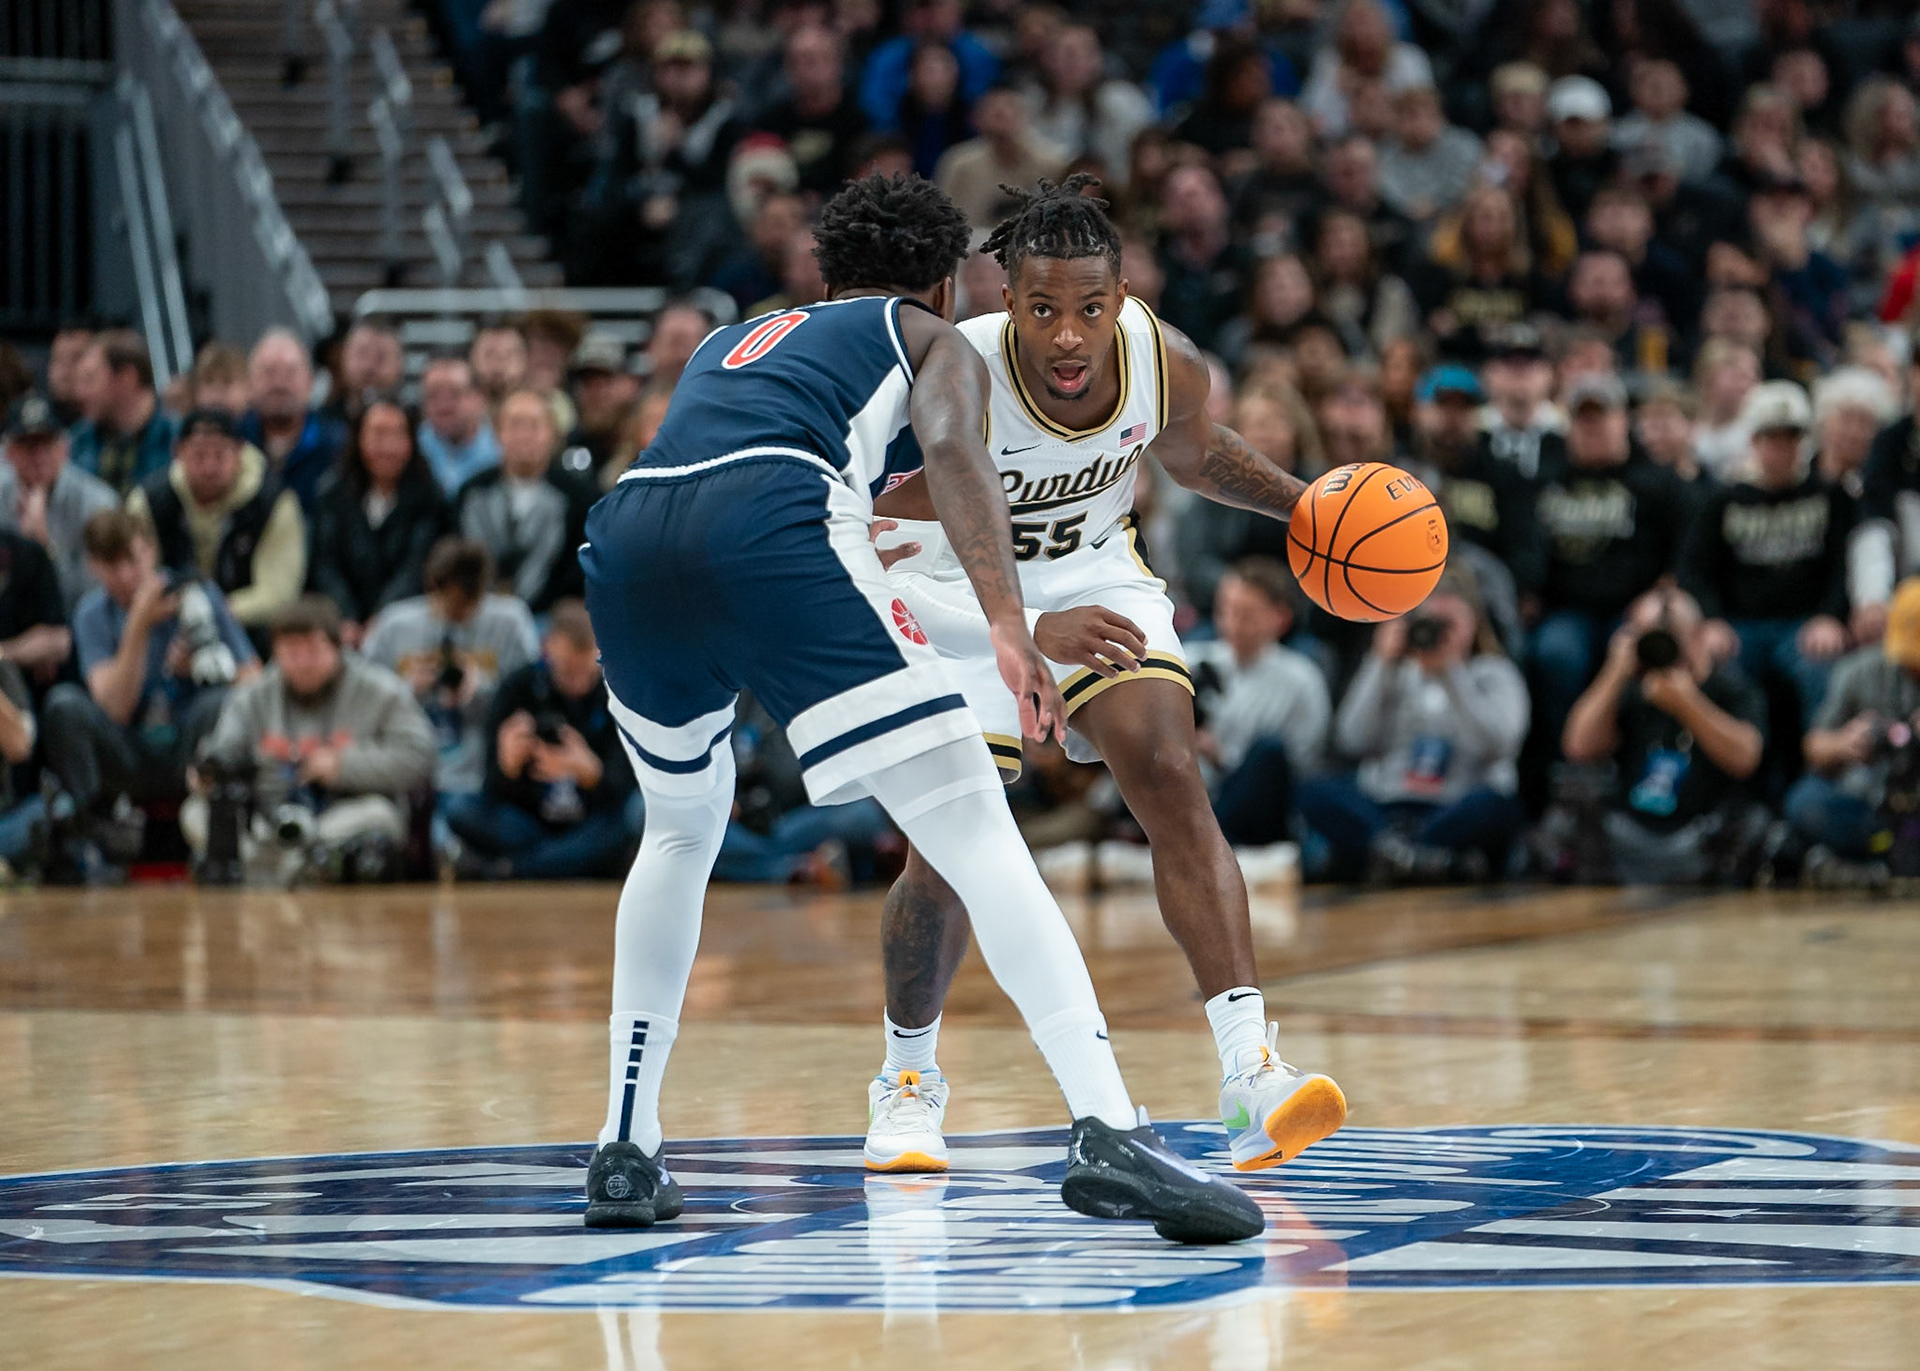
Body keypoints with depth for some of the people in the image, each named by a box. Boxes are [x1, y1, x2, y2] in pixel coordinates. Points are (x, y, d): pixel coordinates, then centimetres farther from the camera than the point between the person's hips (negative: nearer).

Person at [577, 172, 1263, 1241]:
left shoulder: (731, 343, 41)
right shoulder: (934, 339, 26)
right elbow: (951, 445, 3)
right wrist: (1009, 624, -9)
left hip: (628, 535, 5)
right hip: (773, 520, -5)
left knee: (683, 829, 31)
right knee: (973, 828, -6)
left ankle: (626, 1153, 28)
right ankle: (1110, 1135, -21)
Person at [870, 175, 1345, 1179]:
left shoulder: (1167, 363, -18)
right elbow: (883, 562, -33)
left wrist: (1306, 504, -8)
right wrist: (1031, 631, -46)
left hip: (1093, 578, 3)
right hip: (959, 597, -3)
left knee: (1172, 782, -18)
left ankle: (1251, 1078, -27)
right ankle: (907, 1080, 19)